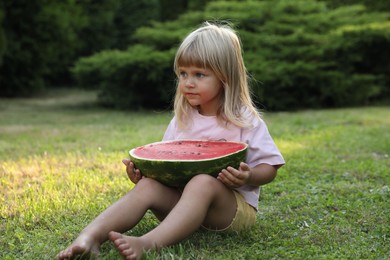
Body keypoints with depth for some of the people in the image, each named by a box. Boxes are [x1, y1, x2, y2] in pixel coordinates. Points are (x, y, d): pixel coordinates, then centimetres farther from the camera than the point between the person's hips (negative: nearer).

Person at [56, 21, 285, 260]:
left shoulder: (246, 121, -4)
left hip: (235, 205, -4)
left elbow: (269, 168, -2)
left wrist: (248, 177, -23)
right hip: (184, 200, 5)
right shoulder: (181, 120, 9)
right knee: (148, 186, -23)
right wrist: (144, 169, -7)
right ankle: (91, 236, -41)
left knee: (203, 183, -36)